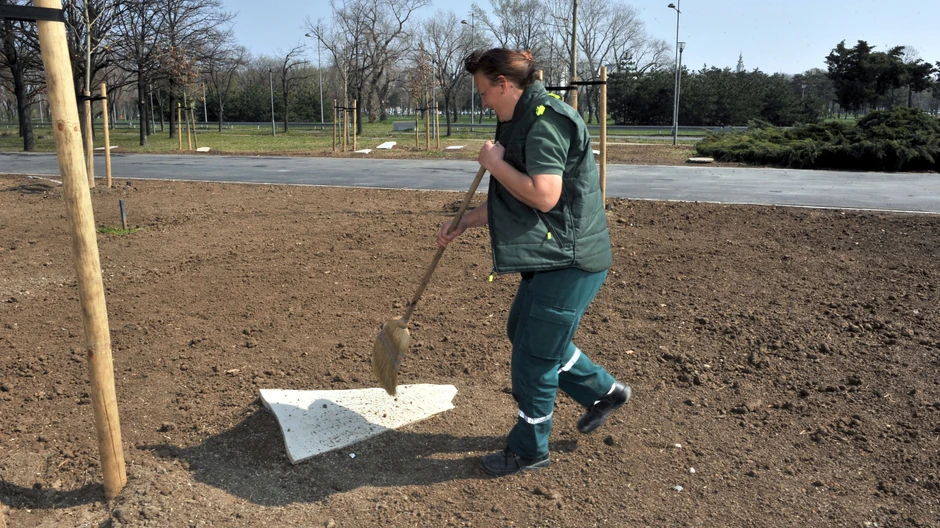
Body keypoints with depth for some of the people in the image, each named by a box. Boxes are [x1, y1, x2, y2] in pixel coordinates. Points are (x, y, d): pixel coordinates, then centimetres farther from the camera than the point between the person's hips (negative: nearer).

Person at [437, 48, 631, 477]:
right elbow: (509, 201, 21)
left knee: (533, 358, 0)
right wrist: (463, 224, 17)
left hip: (568, 263, -11)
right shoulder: (521, 123, 14)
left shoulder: (546, 121, -19)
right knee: (523, 332, 23)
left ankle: (529, 451, 21)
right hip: (548, 259, 11)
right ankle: (603, 391, 36)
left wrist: (495, 164, -16)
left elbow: (544, 196, -29)